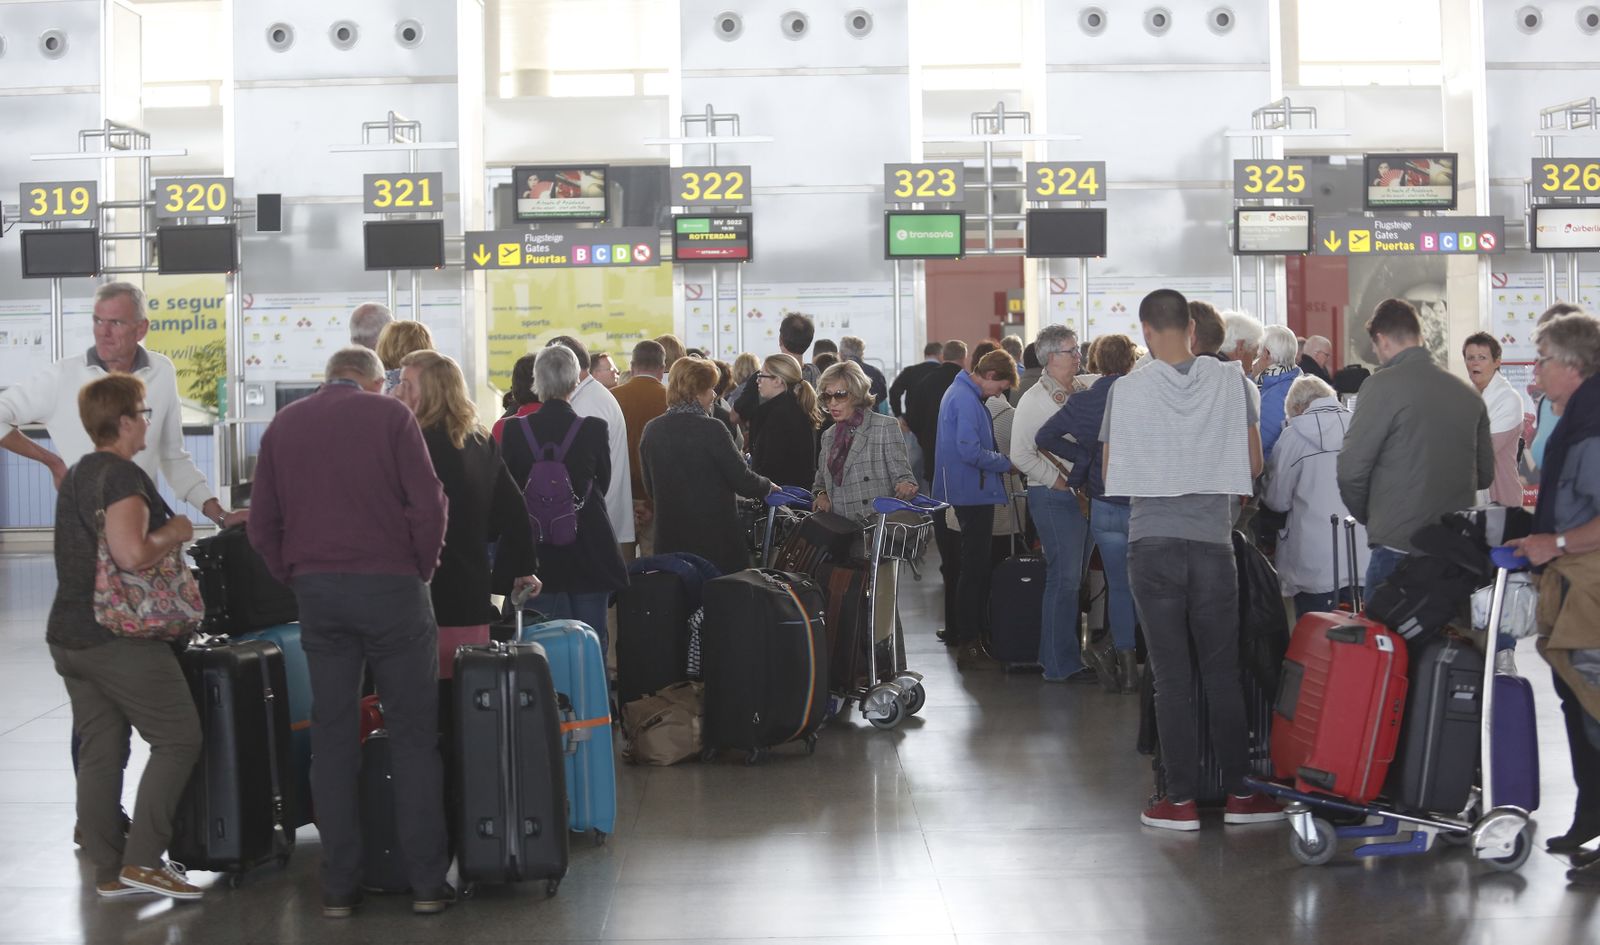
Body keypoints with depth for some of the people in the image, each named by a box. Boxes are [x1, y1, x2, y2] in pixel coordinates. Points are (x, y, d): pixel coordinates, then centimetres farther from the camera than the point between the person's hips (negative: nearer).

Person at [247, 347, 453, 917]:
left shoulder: (283, 425, 10)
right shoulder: (390, 415, 0)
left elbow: (262, 523, 9)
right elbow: (427, 504, -7)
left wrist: (295, 577, 15)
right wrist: (423, 569, 5)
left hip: (316, 591, 3)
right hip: (390, 585, -3)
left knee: (332, 737, 7)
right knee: (413, 735, 4)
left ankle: (339, 887, 9)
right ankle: (427, 882, 4)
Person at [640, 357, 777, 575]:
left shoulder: (651, 430, 2)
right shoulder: (711, 430, -15)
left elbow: (651, 490, 12)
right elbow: (742, 480, -9)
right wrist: (768, 485, 11)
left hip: (669, 541, 5)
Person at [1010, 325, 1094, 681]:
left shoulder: (1078, 393, 14)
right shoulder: (1034, 400, -8)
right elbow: (1020, 455, -12)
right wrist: (1058, 481, -13)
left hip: (1081, 496, 7)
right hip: (1053, 499, -7)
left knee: (1073, 578, 11)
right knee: (1064, 578, -9)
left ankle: (1057, 656, 21)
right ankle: (1061, 664, -3)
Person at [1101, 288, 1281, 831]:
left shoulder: (1127, 390, -5)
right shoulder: (1231, 384, -1)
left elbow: (1111, 473, 2)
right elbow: (1253, 465, 4)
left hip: (1152, 542, -1)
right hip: (1213, 541, 1)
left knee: (1172, 676, 3)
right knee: (1223, 673, 10)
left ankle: (1181, 798, 6)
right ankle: (1239, 792, 14)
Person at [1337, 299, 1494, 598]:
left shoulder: (1382, 385, -10)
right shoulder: (1468, 393, 7)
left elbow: (1351, 470, -11)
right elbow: (1485, 474, 14)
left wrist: (1367, 516, 6)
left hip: (1398, 544, -6)